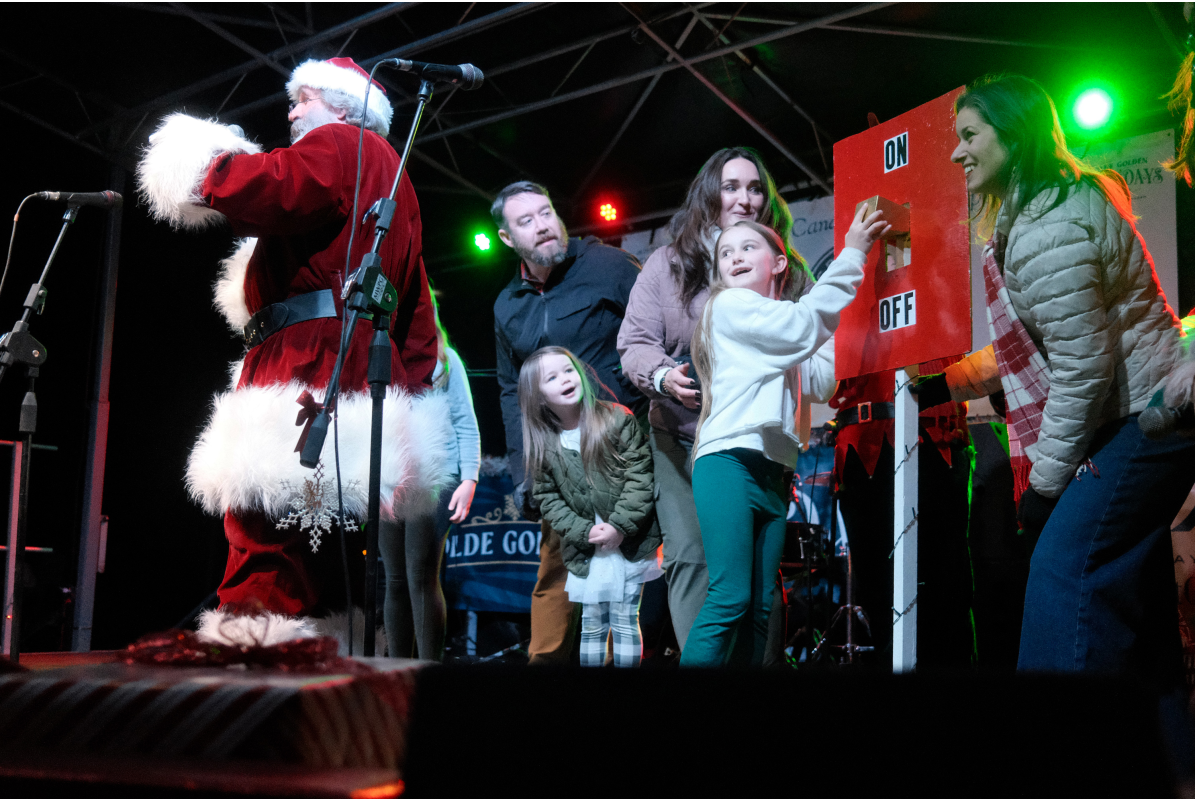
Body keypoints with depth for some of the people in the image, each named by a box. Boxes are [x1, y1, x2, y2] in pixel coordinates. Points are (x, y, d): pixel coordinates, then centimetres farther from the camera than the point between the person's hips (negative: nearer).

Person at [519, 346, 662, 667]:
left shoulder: (617, 420, -7)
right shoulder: (543, 445, 2)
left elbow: (640, 475, -9)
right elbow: (548, 498, 2)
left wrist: (619, 526, -16)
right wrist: (584, 532, -11)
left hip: (630, 545, -3)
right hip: (586, 552, 3)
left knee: (625, 623, 1)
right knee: (591, 626, 10)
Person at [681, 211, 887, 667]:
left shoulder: (781, 338, 26)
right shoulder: (730, 305, 3)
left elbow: (819, 383, 23)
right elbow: (806, 323, -5)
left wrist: (845, 322, 20)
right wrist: (852, 255, 0)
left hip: (773, 473, 8)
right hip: (729, 461, -8)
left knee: (760, 611, 2)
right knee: (730, 599, -20)